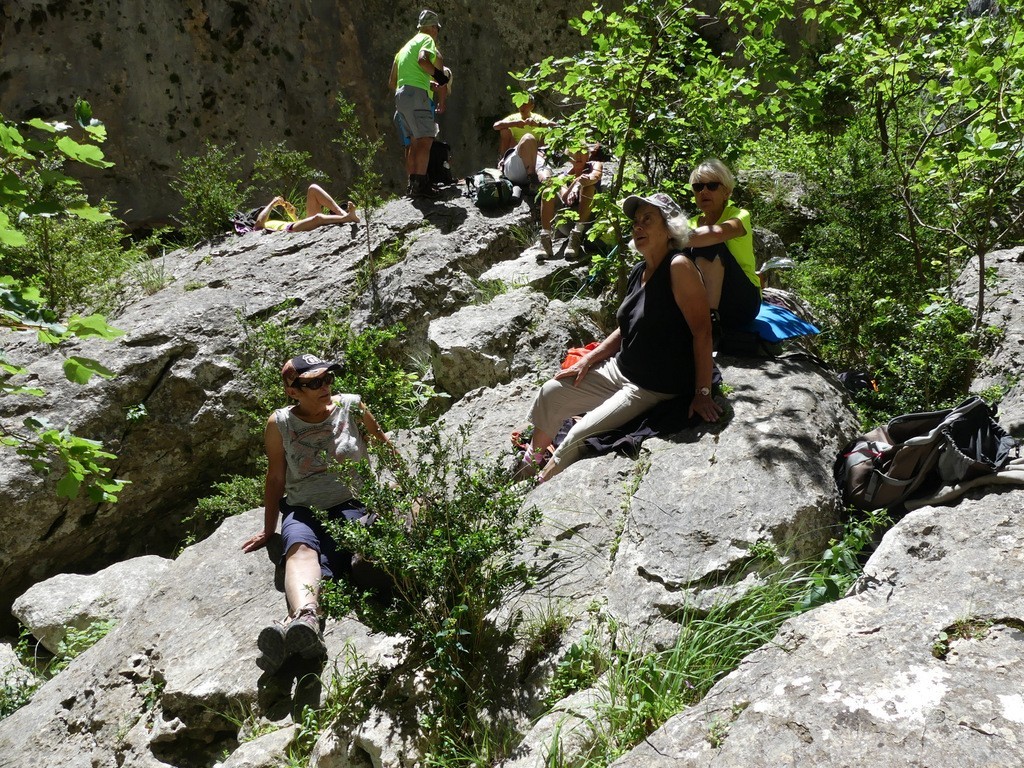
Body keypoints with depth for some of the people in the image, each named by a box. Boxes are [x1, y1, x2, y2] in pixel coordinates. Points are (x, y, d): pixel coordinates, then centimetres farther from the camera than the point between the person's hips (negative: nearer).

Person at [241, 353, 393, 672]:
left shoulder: (351, 407, 3)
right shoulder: (279, 423, 3)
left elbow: (386, 448, 16)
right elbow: (275, 478, 13)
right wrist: (268, 530, 18)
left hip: (353, 505, 1)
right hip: (303, 510, -1)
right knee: (301, 547, -36)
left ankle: (296, 622, -59)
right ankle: (307, 617, -66)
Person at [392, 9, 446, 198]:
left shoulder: (406, 46, 30)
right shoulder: (426, 39, 4)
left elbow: (392, 82, 28)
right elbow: (422, 60, -20)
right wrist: (437, 74, -5)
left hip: (401, 94, 9)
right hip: (416, 93, -9)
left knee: (415, 141, 13)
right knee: (425, 139, -16)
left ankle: (412, 183, 13)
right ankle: (420, 184, -26)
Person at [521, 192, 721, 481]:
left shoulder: (678, 267, -21)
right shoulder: (639, 272, 6)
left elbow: (702, 331, -24)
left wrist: (702, 393, -25)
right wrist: (589, 359, 7)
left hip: (655, 389, -9)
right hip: (619, 370, 9)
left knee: (579, 436, -15)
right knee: (551, 393, 8)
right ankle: (530, 462, 28)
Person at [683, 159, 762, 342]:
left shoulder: (740, 216, -4)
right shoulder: (692, 223, 14)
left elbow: (718, 232, -30)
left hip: (743, 302, -4)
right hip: (700, 304, 4)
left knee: (707, 245, -26)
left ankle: (711, 320, -33)